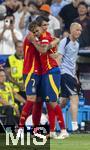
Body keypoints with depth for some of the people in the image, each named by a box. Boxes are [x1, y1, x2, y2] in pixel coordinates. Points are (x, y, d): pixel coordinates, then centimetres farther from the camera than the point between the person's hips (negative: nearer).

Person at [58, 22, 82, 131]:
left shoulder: (77, 44, 19)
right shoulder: (64, 42, -7)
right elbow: (59, 58, -12)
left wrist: (75, 75, 25)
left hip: (71, 74, 9)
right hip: (64, 73, -9)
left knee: (64, 100, 10)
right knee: (74, 98, -16)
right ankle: (74, 125, -21)